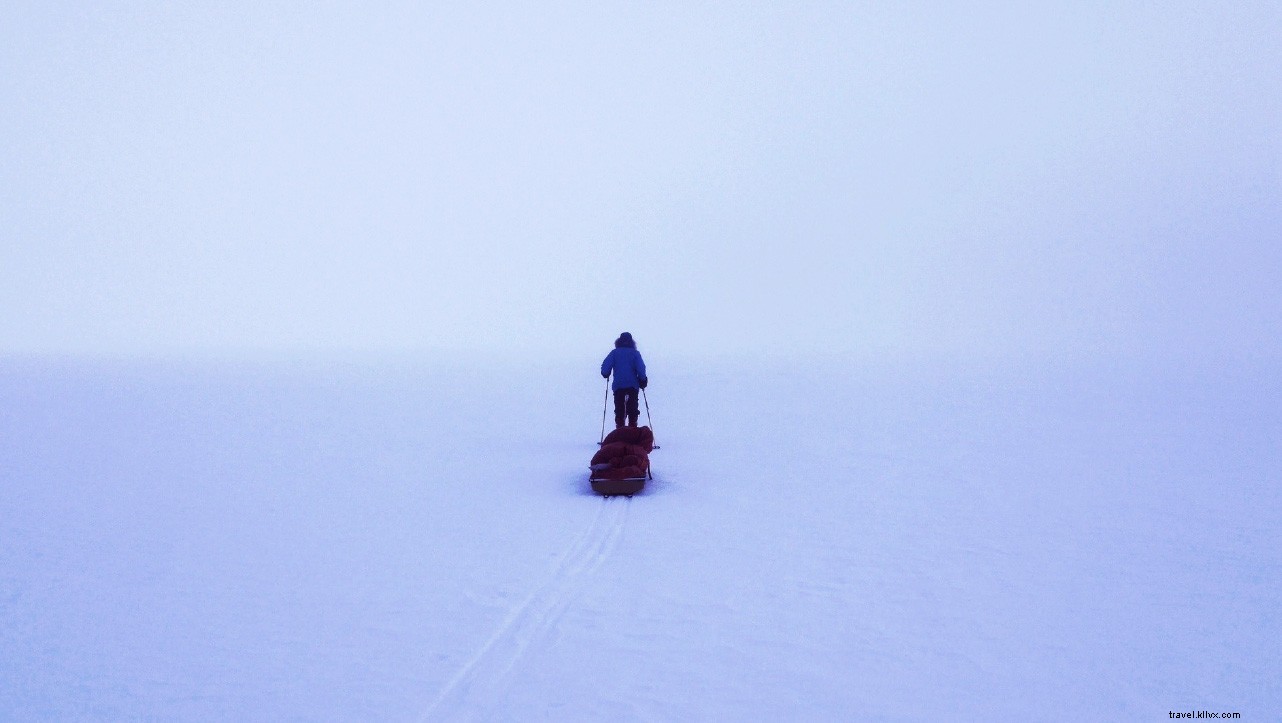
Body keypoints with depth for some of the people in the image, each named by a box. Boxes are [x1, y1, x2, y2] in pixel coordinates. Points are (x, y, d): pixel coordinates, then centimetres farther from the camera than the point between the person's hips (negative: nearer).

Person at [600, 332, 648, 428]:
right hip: (633, 385, 0)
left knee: (619, 409, 4)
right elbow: (641, 368, -6)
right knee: (632, 409, 6)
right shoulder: (635, 353, 5)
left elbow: (605, 367, -5)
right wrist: (643, 380, 5)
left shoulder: (614, 352, 6)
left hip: (618, 385, 0)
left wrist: (606, 374, 13)